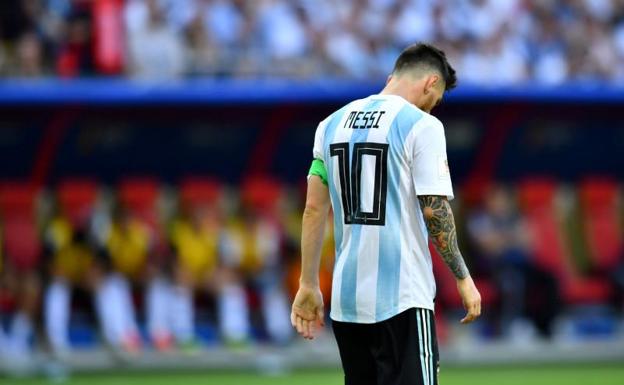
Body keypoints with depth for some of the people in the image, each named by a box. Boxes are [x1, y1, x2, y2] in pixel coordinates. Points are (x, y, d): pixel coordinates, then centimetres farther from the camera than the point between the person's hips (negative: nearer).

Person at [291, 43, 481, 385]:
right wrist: (463, 278, -2)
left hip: (346, 299, 6)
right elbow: (435, 211, -11)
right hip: (402, 299, -6)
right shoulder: (421, 125, -6)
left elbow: (314, 209, 11)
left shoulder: (332, 124, 12)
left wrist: (308, 286, 14)